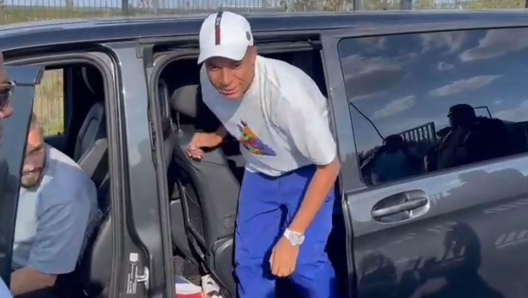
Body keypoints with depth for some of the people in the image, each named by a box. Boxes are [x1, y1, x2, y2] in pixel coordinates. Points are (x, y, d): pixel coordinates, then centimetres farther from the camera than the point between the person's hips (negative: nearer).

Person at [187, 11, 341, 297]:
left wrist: (292, 238, -27)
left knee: (304, 264, -19)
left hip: (307, 172, -5)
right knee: (249, 262, 3)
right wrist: (217, 136, -13)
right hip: (259, 172, 5)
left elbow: (329, 166, -28)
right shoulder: (210, 81, -20)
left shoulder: (287, 93, -38)